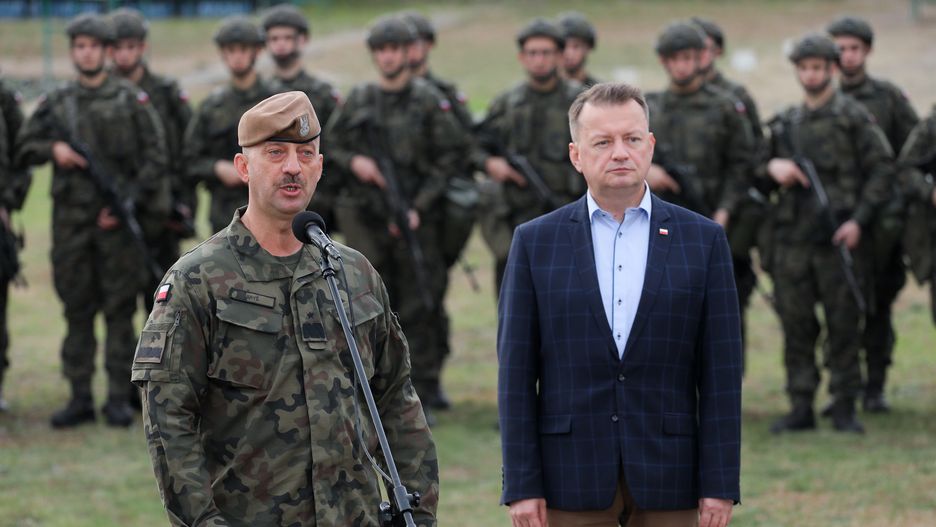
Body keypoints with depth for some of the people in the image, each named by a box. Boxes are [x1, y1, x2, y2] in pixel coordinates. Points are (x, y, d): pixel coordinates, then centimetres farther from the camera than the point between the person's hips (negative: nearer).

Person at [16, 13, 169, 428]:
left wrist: (128, 203, -9)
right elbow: (23, 148, 14)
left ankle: (119, 398, 4)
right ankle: (79, 397, 10)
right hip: (70, 219, 3)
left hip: (117, 219, -3)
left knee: (119, 308, -1)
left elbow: (155, 158, 0)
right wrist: (52, 149, -8)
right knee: (77, 310, 5)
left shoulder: (132, 101, 2)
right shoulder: (56, 103, 10)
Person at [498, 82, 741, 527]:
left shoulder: (703, 240, 5)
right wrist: (522, 485, -4)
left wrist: (720, 483, -3)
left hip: (668, 474, 0)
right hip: (571, 475, 0)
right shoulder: (535, 241, 5)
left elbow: (720, 372, 3)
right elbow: (516, 372, 2)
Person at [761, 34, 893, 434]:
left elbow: (882, 168, -3)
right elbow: (759, 169, 23)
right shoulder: (785, 123, 15)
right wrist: (772, 167, -2)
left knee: (844, 325, -1)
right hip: (792, 238, 4)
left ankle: (845, 408, 5)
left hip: (839, 238, -4)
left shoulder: (853, 116, 0)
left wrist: (859, 220, -11)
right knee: (795, 326, 4)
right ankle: (801, 408, 9)